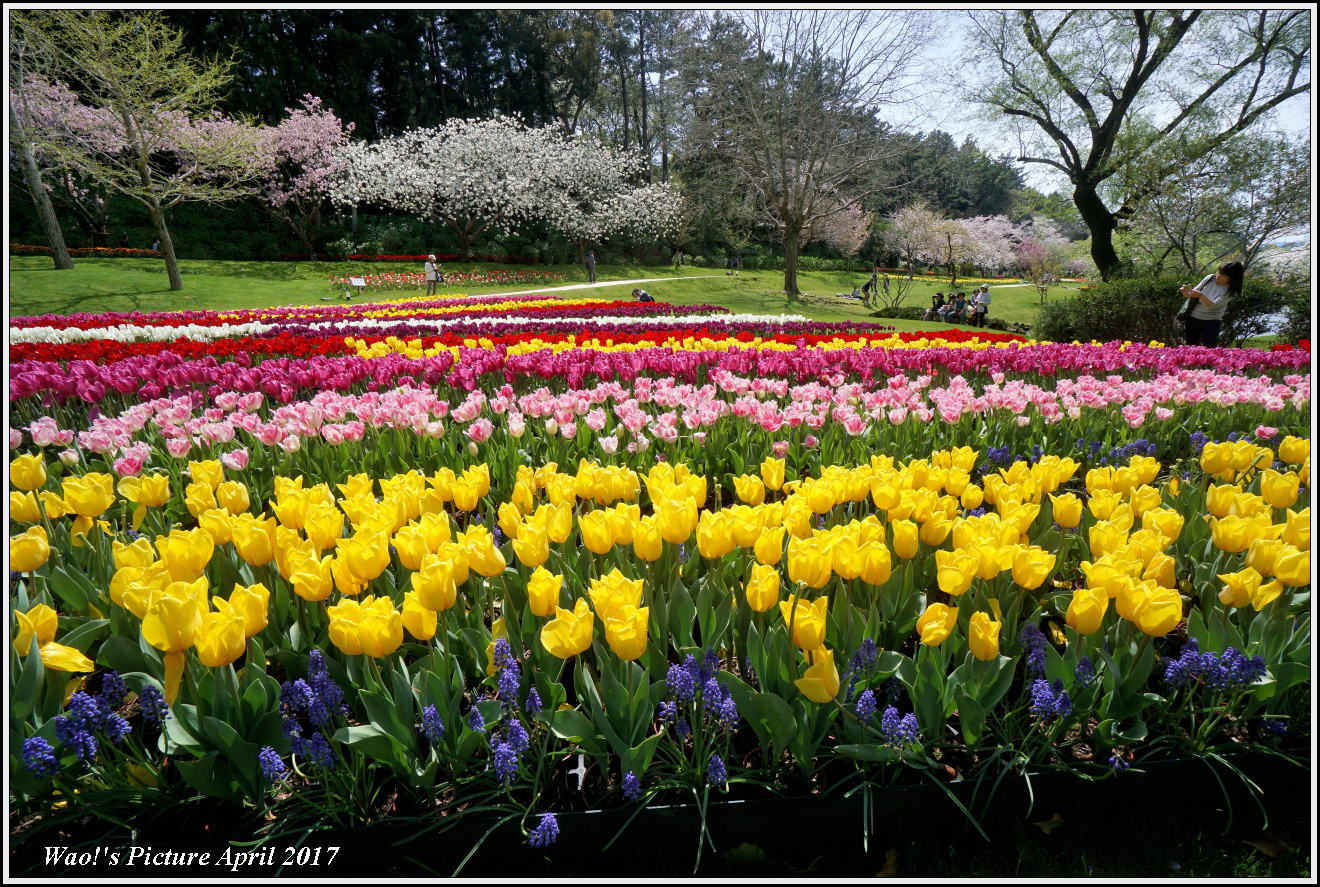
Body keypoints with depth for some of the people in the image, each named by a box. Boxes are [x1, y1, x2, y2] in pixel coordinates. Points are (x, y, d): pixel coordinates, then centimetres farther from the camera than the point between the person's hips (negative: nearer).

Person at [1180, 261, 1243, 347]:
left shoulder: (1230, 291, -13)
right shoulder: (1210, 278, -3)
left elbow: (1213, 306, -23)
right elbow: (1193, 293, 3)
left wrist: (1200, 295, -37)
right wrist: (1186, 293, -21)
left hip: (1211, 322, -3)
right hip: (1193, 318, 3)